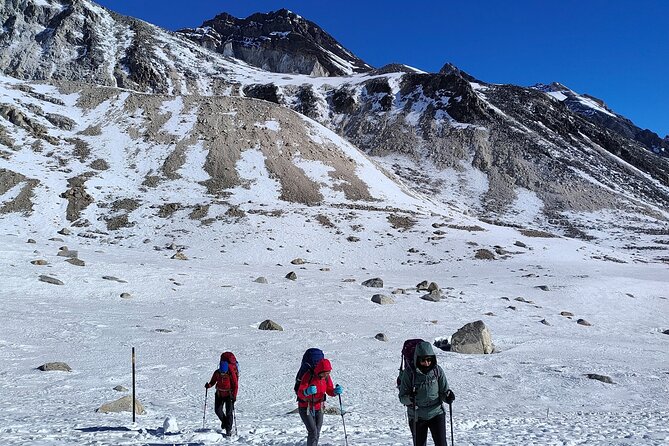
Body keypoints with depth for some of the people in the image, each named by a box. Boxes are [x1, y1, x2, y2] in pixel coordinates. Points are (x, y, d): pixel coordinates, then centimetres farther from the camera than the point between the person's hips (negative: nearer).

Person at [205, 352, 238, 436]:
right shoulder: (217, 372, -12)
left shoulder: (231, 373, -21)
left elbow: (235, 385, -15)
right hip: (219, 394, 4)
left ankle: (228, 430, 2)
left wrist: (234, 396, -22)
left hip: (229, 394, -4)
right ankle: (224, 421, 31)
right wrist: (209, 385, -20)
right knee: (217, 410, 1)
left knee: (229, 412, -7)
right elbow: (213, 381, 2)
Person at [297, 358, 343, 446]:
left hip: (318, 408, 5)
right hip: (305, 408, -5)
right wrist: (307, 392, -48)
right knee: (313, 432, -17)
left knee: (317, 434, 10)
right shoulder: (308, 376, -23)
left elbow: (330, 391, 4)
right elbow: (300, 393, -26)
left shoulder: (326, 377, -7)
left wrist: (336, 391, -19)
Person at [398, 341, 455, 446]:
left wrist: (448, 396, -19)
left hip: (436, 413, 1)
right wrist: (409, 399, -30)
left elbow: (443, 391, 3)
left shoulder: (437, 370, -5)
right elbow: (402, 397, -8)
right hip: (417, 417, 0)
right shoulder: (410, 373, -10)